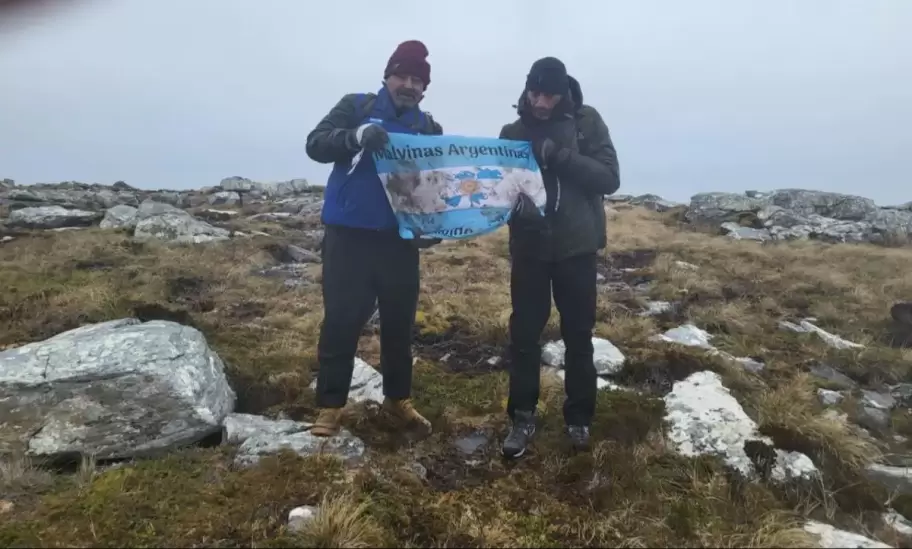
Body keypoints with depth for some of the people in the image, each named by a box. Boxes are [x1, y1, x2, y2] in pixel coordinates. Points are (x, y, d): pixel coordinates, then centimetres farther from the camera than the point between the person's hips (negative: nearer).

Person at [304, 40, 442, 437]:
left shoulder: (429, 129, 9)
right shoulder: (356, 106, 2)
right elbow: (316, 144, -10)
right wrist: (356, 136, -29)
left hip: (400, 240, 3)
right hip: (348, 236, -3)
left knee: (400, 321, 10)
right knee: (341, 322, -1)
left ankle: (398, 398, 27)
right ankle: (330, 405, 12)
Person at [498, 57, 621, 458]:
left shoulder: (587, 122, -2)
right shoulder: (513, 131, 4)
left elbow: (609, 178, -9)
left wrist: (559, 155, -22)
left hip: (576, 247, -1)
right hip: (529, 247, 2)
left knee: (578, 335, 8)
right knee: (523, 334, 4)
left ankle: (579, 418, 25)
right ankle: (523, 416, 19)